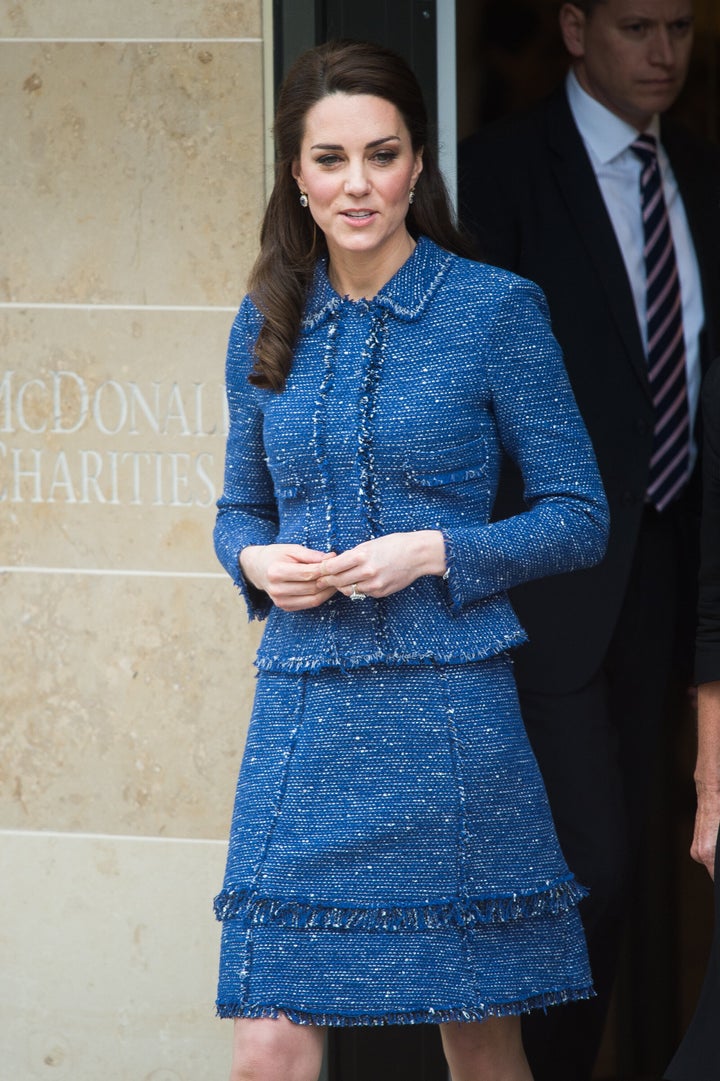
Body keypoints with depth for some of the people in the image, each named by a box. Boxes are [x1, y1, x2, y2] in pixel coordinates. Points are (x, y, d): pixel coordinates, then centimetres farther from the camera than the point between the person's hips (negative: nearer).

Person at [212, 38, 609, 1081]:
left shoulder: (495, 310, -3)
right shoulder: (269, 322, 9)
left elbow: (580, 518, -1)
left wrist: (434, 553, -14)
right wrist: (258, 562, -4)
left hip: (448, 715, -3)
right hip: (303, 716, 3)